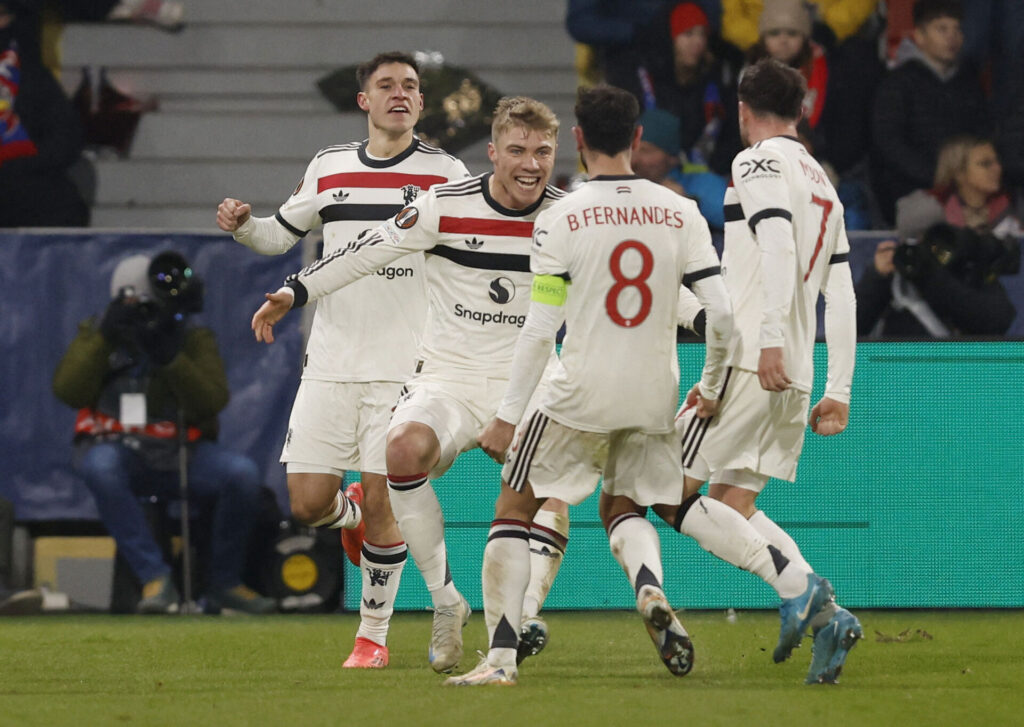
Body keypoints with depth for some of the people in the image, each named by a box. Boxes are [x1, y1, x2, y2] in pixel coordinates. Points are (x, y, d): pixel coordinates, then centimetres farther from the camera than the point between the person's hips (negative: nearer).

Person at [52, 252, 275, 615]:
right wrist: (104, 339, -15)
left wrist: (170, 357, -21)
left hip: (183, 452, 1)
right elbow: (69, 391, -9)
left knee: (243, 473, -27)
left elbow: (212, 402, -10)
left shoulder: (194, 340, 5)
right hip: (119, 449, -1)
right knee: (100, 465, -38)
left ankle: (224, 585, -8)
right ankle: (155, 580, -33)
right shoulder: (96, 335, 6)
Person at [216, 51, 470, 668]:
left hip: (404, 368, -3)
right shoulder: (329, 167, 10)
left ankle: (374, 634, 9)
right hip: (331, 362, 3)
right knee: (309, 502, -3)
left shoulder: (444, 173, 0)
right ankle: (349, 515, 35)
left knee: (382, 504, -7)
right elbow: (282, 235, 21)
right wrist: (244, 225, 0)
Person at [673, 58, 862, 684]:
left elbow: (778, 245, -20)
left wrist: (771, 339, -28)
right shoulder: (823, 183, 22)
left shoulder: (759, 163, -3)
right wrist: (839, 390, 19)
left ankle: (802, 589, -20)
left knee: (675, 490, -5)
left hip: (752, 361, -8)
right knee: (731, 503, 10)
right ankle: (823, 613, -7)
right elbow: (841, 295, 20)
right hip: (796, 376, 8)